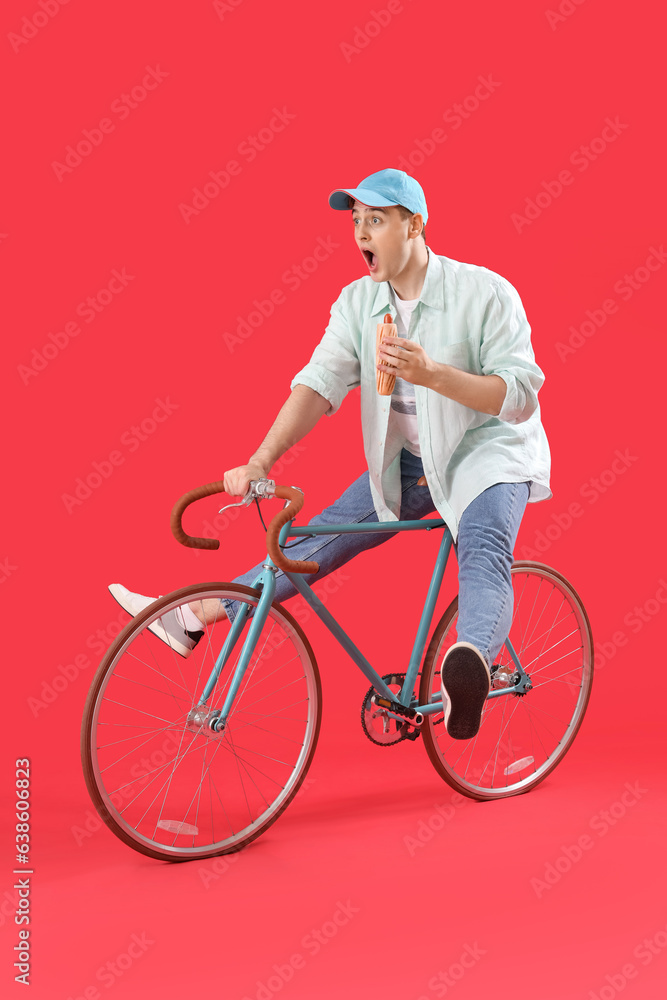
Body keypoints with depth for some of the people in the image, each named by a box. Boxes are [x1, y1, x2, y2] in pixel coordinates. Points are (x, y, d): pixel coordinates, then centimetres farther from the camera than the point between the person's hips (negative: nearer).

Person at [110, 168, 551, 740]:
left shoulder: (485, 292, -17)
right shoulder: (358, 302, -2)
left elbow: (520, 392, -21)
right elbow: (320, 383, -12)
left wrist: (431, 373, -35)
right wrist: (259, 462, -25)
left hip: (488, 448, -5)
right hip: (408, 460, 5)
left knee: (482, 549, -34)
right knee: (322, 536, -2)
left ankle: (471, 663, -62)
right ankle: (189, 618, -2)